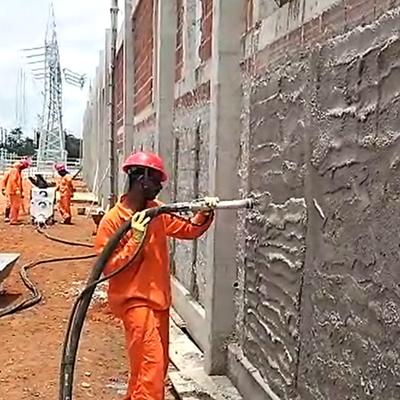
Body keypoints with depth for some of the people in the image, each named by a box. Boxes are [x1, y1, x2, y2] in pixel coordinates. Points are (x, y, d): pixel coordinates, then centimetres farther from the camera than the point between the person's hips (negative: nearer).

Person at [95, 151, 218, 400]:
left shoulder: (157, 211, 3)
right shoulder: (113, 220, -15)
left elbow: (190, 230, 10)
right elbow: (108, 268, -17)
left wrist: (205, 214, -9)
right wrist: (136, 239, -24)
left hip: (159, 298, 8)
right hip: (134, 300, -7)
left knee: (159, 362, 18)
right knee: (151, 363, -13)